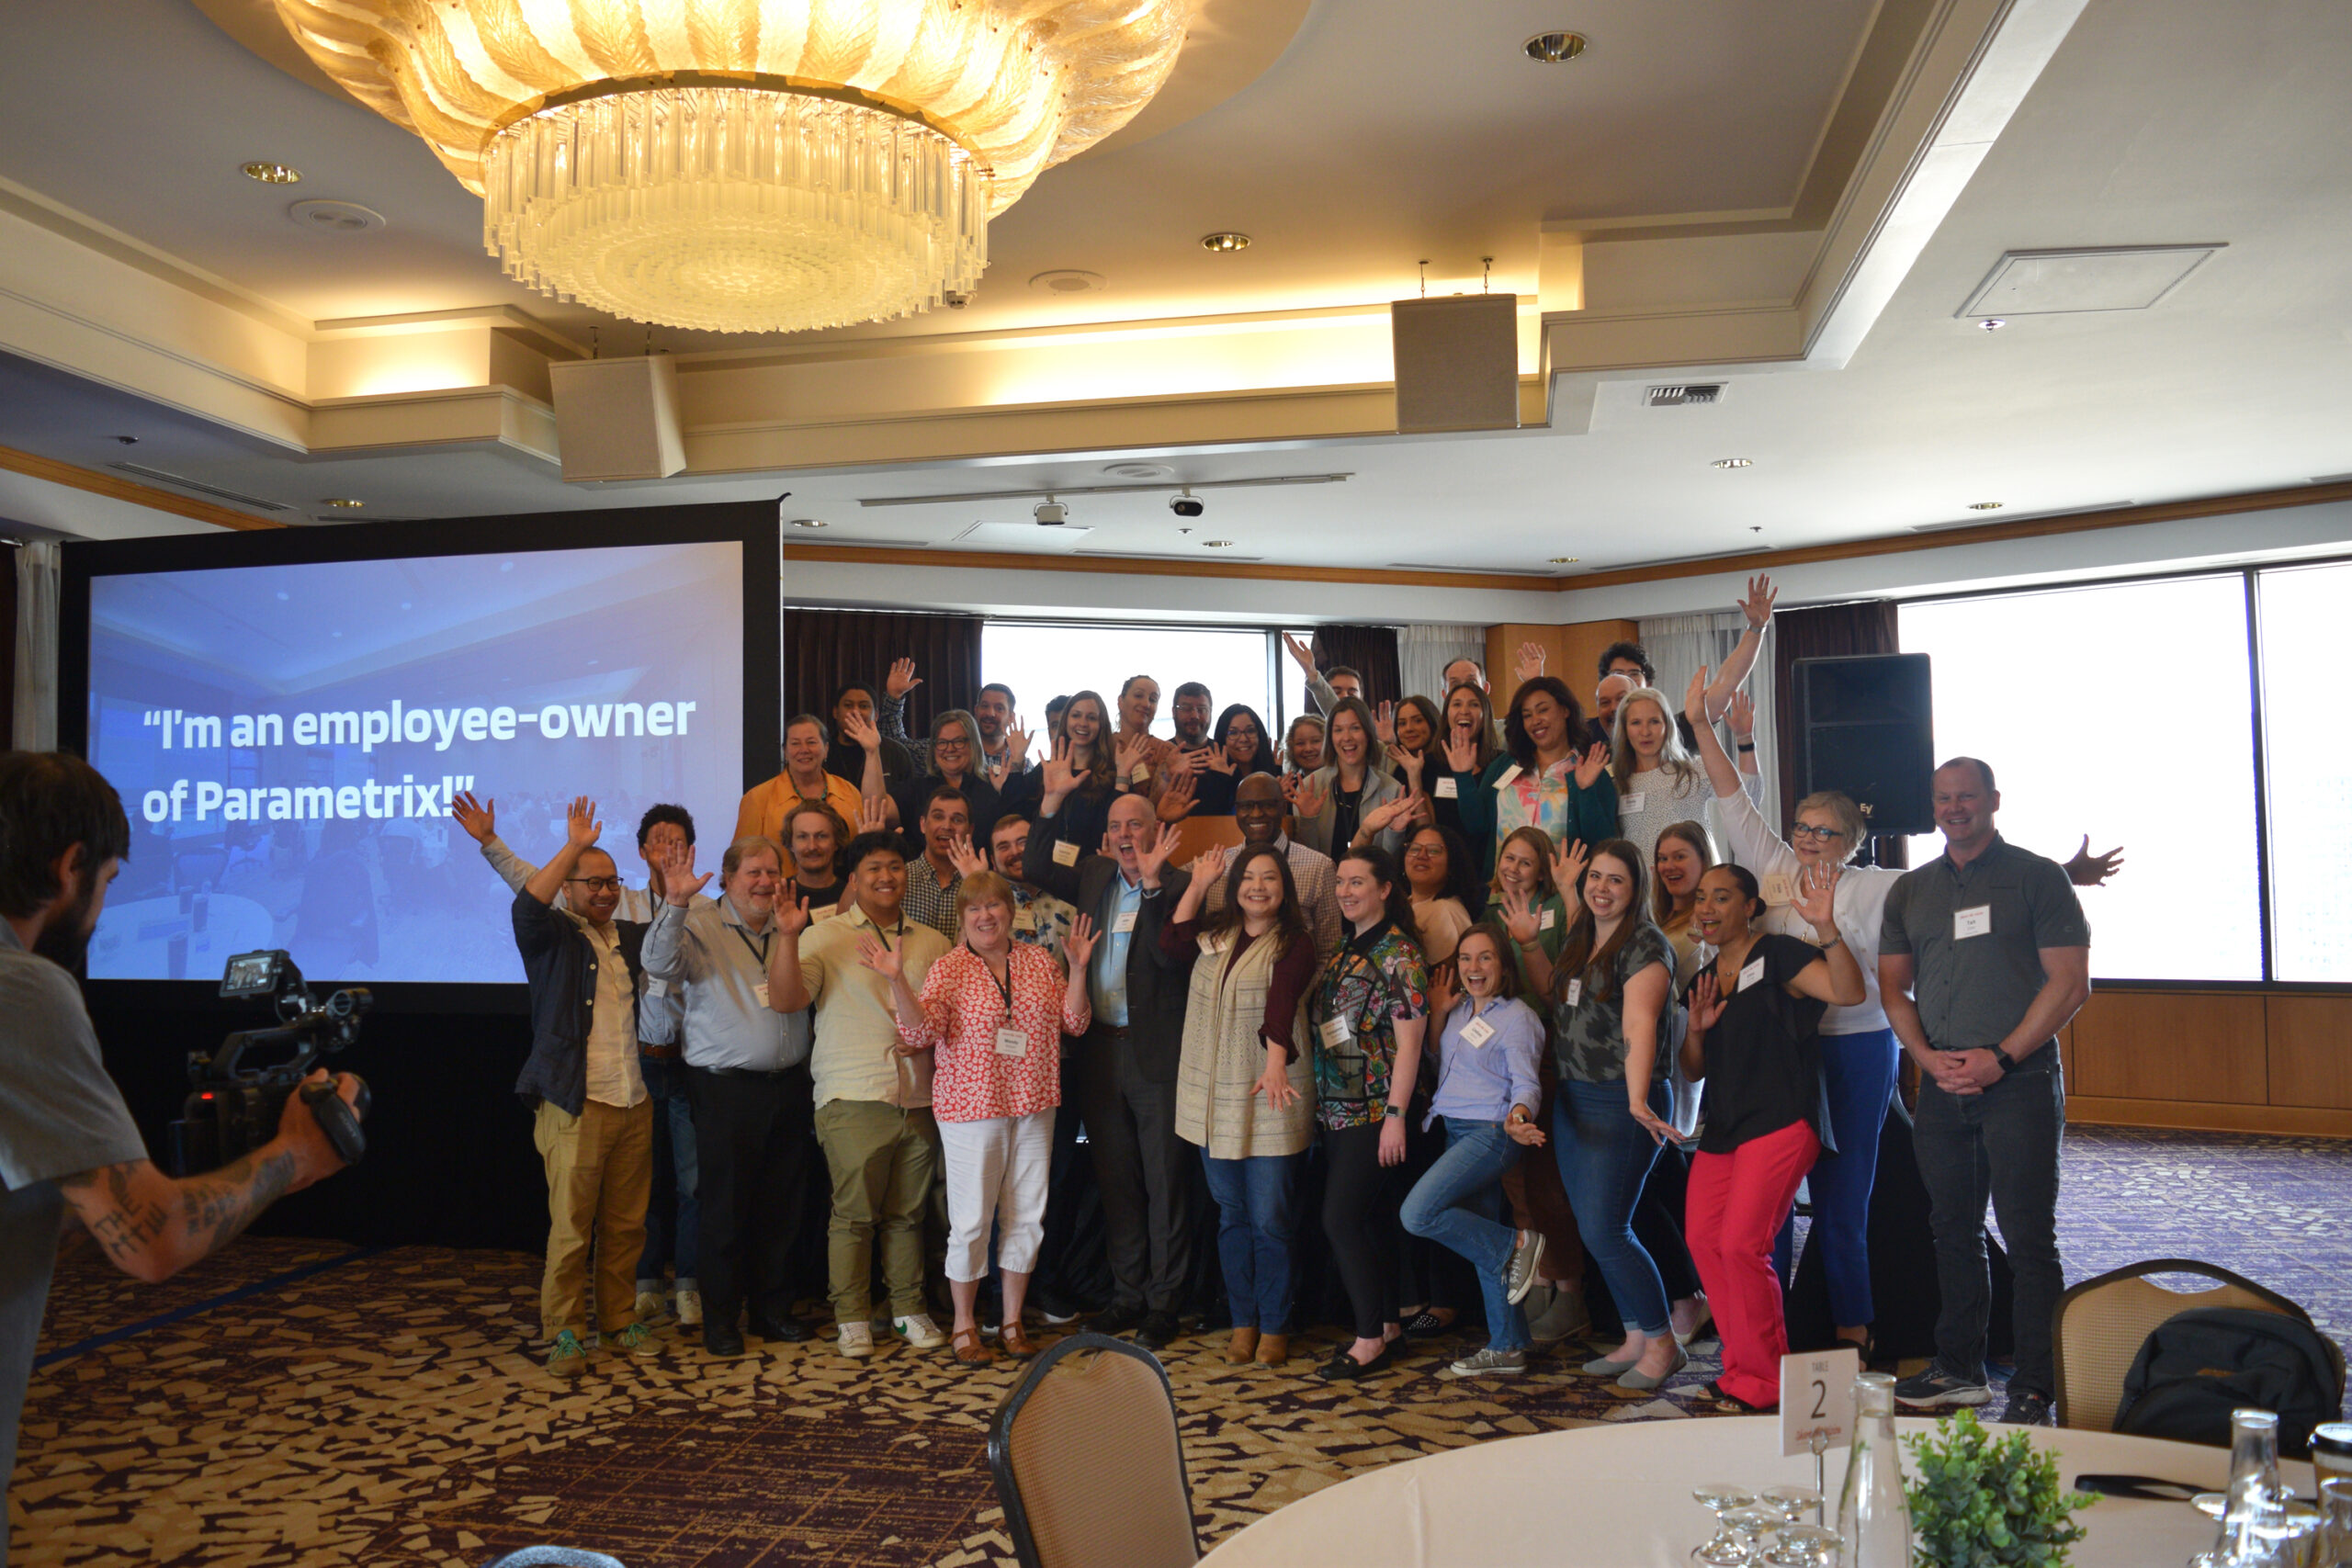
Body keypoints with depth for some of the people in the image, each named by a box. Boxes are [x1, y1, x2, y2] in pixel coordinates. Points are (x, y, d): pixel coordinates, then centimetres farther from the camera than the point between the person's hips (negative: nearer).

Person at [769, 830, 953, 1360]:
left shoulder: (932, 943, 14)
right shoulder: (825, 938, 3)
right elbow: (785, 999, -8)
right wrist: (788, 936, -18)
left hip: (920, 1097, 3)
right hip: (854, 1098, -3)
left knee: (908, 1212, 9)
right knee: (853, 1212, -1)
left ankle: (909, 1307, 22)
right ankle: (851, 1317, 12)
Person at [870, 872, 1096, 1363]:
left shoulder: (1040, 961, 6)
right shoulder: (948, 969, -5)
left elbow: (1074, 1023, 5)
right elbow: (920, 1032, -17)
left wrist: (1077, 969, -6)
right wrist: (896, 980, -29)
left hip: (1034, 1107, 4)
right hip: (972, 1108, -4)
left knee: (1027, 1216, 11)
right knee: (971, 1220, 3)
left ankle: (1012, 1320, 26)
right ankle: (963, 1325, 20)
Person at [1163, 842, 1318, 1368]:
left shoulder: (1295, 944, -6)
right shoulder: (1214, 936, 12)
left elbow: (1282, 1002, -22)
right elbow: (1171, 942, -3)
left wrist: (1275, 1062, -37)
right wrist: (1199, 885, 1)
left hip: (1269, 1098, -5)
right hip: (1214, 1095, 5)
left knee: (1270, 1220, 0)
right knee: (1232, 1216, 12)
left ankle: (1274, 1327, 15)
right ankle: (1243, 1322, 24)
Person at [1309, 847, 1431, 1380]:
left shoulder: (1398, 955, -11)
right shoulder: (1344, 951, 12)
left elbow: (1408, 1043, -14)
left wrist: (1395, 1115, -18)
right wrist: (1320, 1100, 12)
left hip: (1373, 1112, -8)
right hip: (1337, 1110, 8)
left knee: (1342, 1220, -9)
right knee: (1372, 1218, 13)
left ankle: (1370, 1341, 1)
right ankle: (1387, 1323, 23)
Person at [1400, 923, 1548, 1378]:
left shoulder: (1518, 1017, -7)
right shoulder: (1460, 1009, 15)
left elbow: (1525, 1082, -16)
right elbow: (1438, 1069, 21)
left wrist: (1517, 1117, -36)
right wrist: (1437, 1016, 13)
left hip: (1490, 1132, -8)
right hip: (1455, 1132, 8)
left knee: (1417, 1213, -20)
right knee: (1478, 1234, 9)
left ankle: (1514, 1245, -3)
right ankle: (1506, 1349, 18)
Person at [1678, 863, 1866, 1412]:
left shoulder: (1777, 956, -6)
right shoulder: (1702, 980, 16)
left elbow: (1849, 991, -22)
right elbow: (1694, 1070, 20)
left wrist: (1826, 928, -35)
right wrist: (1695, 1028, 0)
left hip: (1778, 1123, -8)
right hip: (1720, 1130, 8)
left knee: (1742, 1244, -15)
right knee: (1703, 1239, 1)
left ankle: (1764, 1379, 2)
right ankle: (1740, 1366, 17)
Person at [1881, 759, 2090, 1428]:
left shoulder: (2037, 877, -1)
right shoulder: (1911, 890, 14)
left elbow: (2070, 983, -7)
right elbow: (1893, 987, 13)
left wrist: (2001, 1058, -13)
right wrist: (1927, 1056, -4)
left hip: (2020, 1080, -5)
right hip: (1942, 1085, 5)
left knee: (2028, 1235, -3)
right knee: (1953, 1229, 12)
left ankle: (2036, 1386, 5)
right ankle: (1958, 1367, 23)